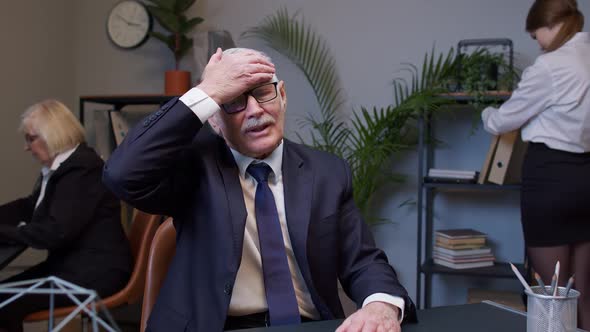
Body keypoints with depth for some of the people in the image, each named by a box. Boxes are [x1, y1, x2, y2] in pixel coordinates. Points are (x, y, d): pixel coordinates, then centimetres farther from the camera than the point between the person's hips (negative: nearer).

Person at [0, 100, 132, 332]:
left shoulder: (82, 169, -18)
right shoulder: (60, 166, 13)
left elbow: (56, 233, -24)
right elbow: (30, 206, 28)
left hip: (95, 272, -10)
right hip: (72, 264, 10)